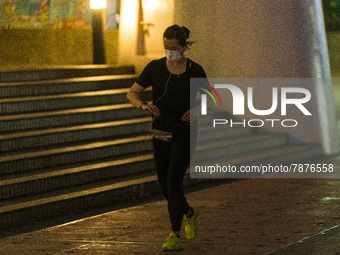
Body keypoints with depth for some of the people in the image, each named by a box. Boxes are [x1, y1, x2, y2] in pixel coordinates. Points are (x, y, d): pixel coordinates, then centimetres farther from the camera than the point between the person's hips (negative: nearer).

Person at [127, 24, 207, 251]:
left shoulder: (195, 71, -6)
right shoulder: (155, 68, -2)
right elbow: (132, 93, 0)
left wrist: (197, 110, -18)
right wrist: (144, 105, -22)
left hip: (185, 131, -3)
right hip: (161, 131, 3)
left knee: (174, 179, -17)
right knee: (165, 184, 7)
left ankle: (175, 236, -12)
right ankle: (189, 213, 38)